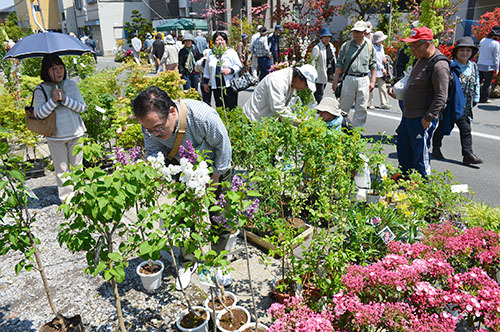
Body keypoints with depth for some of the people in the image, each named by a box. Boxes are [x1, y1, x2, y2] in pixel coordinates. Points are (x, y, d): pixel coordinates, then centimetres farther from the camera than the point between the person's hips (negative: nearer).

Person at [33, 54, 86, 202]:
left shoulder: (71, 85, 0)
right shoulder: (40, 90, -5)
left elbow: (82, 107, -4)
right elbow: (39, 114, -10)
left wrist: (65, 99, -18)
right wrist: (53, 100, -22)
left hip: (75, 133, 2)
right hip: (55, 136, -1)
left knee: (77, 165, 13)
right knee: (61, 169, 7)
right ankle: (66, 197, 22)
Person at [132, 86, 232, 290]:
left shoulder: (203, 116, -39)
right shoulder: (150, 124, -26)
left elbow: (223, 145, -22)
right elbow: (153, 150, -8)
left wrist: (215, 177, -13)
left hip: (215, 168, -3)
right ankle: (187, 264, 29)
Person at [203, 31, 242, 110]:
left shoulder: (231, 52, 3)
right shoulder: (211, 53, 14)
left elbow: (239, 66, 1)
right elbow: (207, 70, 20)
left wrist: (230, 70, -16)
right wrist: (205, 82, 16)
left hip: (230, 85, -3)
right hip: (216, 87, 3)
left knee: (231, 108, -4)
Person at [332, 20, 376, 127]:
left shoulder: (369, 46, 9)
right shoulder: (346, 45, 5)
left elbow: (373, 65, 12)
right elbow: (339, 64, 5)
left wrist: (372, 81, 5)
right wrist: (335, 80, -1)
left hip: (364, 80, 1)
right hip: (349, 78, -1)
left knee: (361, 109, 3)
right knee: (344, 107, 1)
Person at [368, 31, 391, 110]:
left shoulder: (381, 46, 12)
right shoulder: (372, 48, -12)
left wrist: (384, 58, 3)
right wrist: (382, 68, -12)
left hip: (380, 71, 7)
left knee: (383, 88, 5)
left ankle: (384, 103, 9)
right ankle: (370, 104, 10)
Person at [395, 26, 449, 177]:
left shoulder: (439, 66, -21)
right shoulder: (421, 58, 9)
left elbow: (441, 97, -22)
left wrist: (428, 118, -22)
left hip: (422, 119, -9)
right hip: (408, 115, 9)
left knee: (419, 152, 2)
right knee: (403, 148, 19)